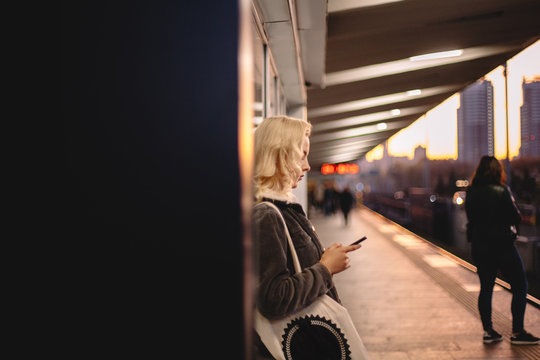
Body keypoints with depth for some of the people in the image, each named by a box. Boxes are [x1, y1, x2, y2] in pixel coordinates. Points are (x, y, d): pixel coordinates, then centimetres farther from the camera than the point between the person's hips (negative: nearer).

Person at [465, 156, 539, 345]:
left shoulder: (471, 193, 0)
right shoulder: (502, 191, -14)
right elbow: (516, 218, -10)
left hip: (479, 247, 5)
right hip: (503, 245, -5)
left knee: (486, 288, 13)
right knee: (519, 286, 6)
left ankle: (488, 331, 16)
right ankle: (517, 332, 6)